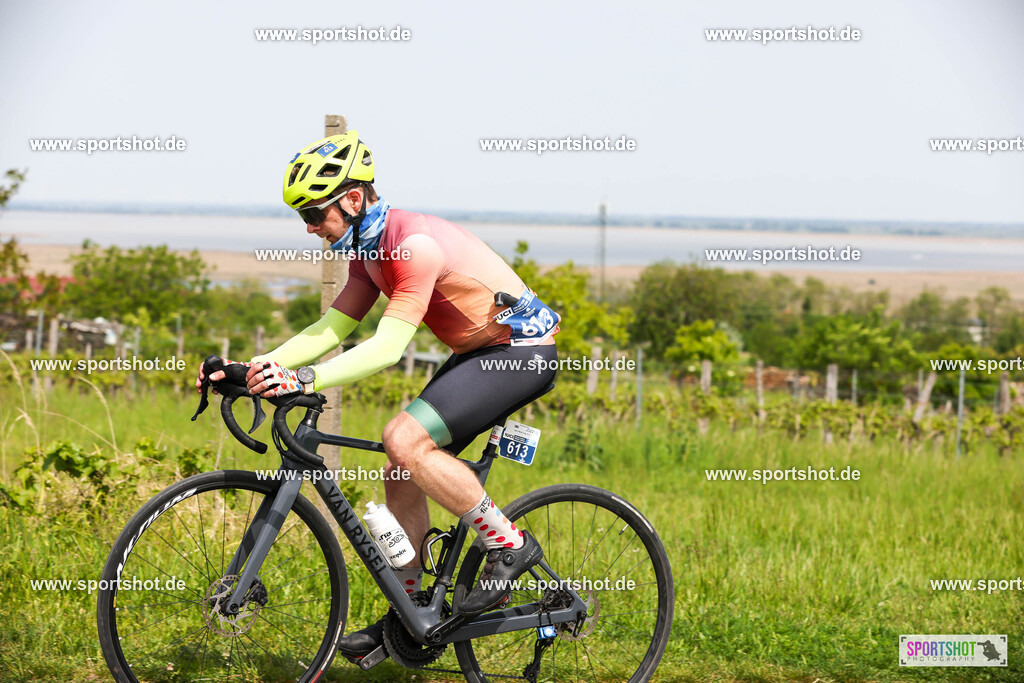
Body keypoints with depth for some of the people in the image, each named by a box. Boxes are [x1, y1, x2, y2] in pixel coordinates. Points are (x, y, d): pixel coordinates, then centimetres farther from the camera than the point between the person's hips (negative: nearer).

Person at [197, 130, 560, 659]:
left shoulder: (415, 244, -25)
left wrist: (303, 379, -39)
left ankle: (509, 546, -11)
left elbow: (387, 347, -31)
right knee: (401, 474, 5)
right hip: (478, 352, 10)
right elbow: (330, 328, 6)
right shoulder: (370, 249, 5)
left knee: (405, 439, -23)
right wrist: (257, 366, -7)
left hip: (522, 351, -10)